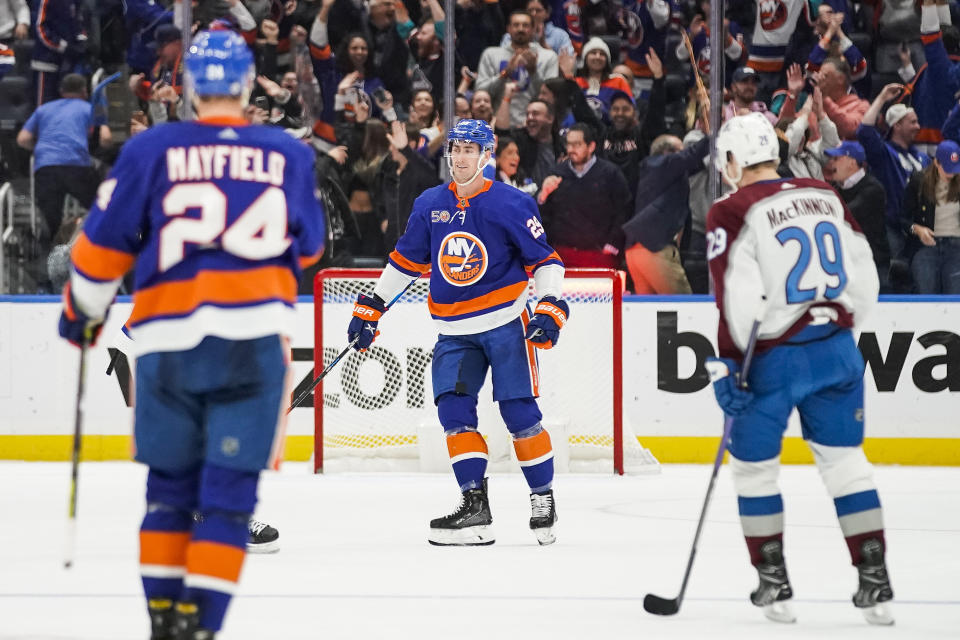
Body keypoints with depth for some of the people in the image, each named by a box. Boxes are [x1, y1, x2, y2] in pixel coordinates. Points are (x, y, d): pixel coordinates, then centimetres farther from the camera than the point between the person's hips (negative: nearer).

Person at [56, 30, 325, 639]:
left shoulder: (152, 149, 2)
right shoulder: (289, 155, 7)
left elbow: (104, 245, 5)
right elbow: (308, 246, 22)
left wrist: (82, 312, 22)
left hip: (168, 341, 1)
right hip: (254, 339, -1)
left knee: (170, 485, 15)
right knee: (228, 495, 1)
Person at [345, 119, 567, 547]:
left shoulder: (511, 204, -8)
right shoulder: (430, 205, 5)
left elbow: (545, 260, -5)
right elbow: (406, 261, 15)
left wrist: (550, 308, -18)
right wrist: (371, 308, 15)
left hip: (505, 323, -4)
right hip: (454, 331, 4)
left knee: (519, 411, -6)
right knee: (453, 410, -7)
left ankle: (543, 500, 8)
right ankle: (474, 505, -5)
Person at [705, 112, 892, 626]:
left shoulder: (732, 212, -9)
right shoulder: (825, 197, 8)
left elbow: (736, 296, -15)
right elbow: (864, 275, 11)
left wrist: (728, 364, -11)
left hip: (773, 357, -5)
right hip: (835, 348, 5)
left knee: (753, 466, 12)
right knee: (845, 463, 11)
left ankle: (773, 583, 13)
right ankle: (875, 582, 6)